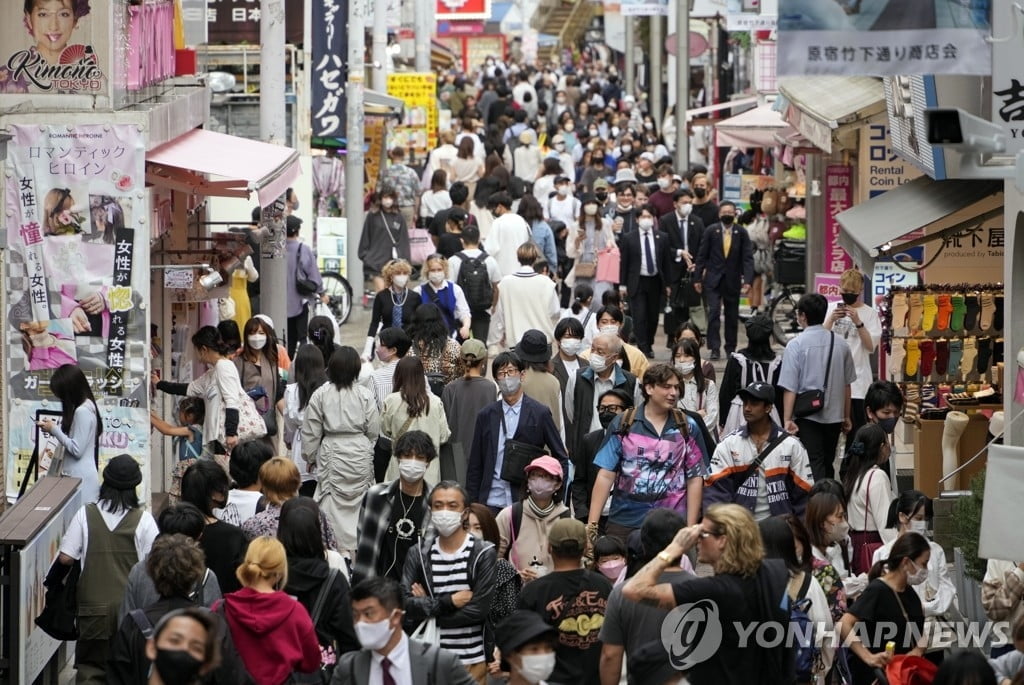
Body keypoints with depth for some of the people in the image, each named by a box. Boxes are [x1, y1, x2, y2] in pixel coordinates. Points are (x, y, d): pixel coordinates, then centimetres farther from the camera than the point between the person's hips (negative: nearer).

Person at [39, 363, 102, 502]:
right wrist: (55, 427, 11)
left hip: (80, 478, -10)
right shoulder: (87, 406, 12)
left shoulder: (82, 411, -17)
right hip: (78, 475, 10)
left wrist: (54, 430, -11)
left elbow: (77, 449, -18)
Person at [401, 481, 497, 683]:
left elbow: (479, 610, -12)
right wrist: (448, 602, -15)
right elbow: (404, 605, -5)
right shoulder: (418, 554, 5)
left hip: (472, 660, -2)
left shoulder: (484, 553, -3)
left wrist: (427, 608, -7)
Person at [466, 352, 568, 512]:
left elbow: (561, 458, 7)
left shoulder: (540, 413, 3)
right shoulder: (486, 415, 10)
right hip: (492, 502, 2)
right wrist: (472, 504, 6)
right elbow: (474, 466, 12)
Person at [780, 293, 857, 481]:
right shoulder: (840, 344, 3)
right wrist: (846, 417, 21)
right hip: (834, 415, 5)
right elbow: (846, 384, 11)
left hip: (807, 416, -5)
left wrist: (787, 419, -10)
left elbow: (790, 388, -12)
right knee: (827, 465, 17)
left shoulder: (797, 344, -10)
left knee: (814, 466, -6)